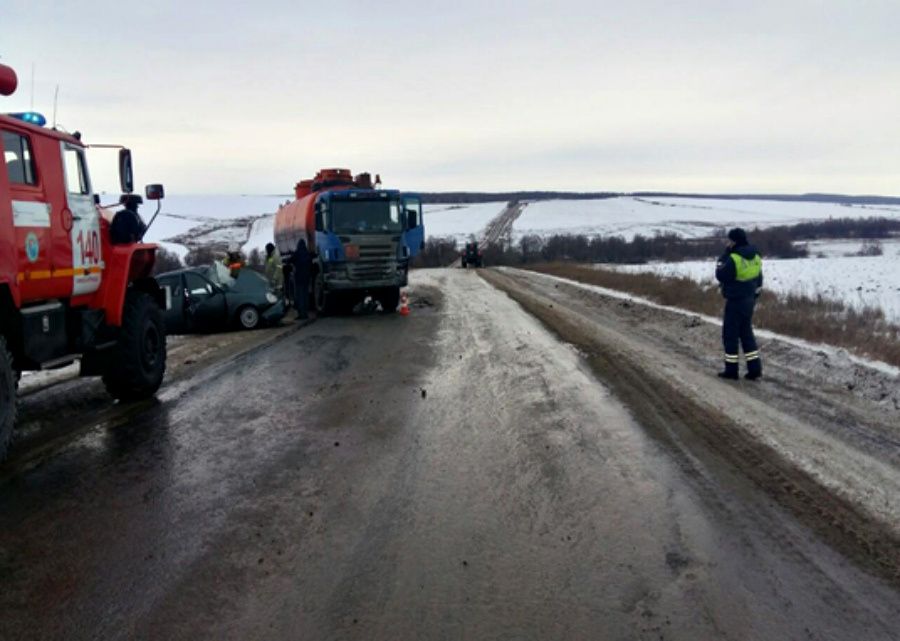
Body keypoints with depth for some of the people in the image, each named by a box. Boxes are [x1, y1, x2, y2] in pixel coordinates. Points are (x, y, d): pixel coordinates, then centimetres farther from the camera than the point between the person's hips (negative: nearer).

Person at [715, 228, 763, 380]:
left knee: (730, 334, 3)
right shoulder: (755, 256, 6)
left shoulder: (733, 259, -21)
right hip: (749, 300, 8)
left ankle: (731, 369, 8)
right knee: (747, 333, 15)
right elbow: (758, 278, 12)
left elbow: (721, 276, -11)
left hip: (735, 302, -8)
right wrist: (754, 294, 21)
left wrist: (724, 256, -7)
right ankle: (754, 368, 13)